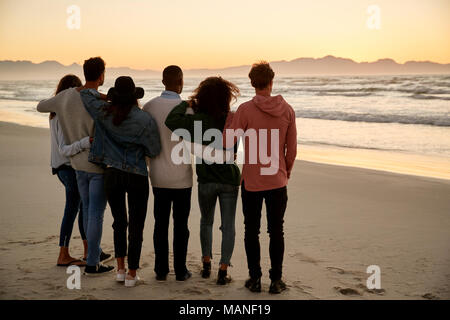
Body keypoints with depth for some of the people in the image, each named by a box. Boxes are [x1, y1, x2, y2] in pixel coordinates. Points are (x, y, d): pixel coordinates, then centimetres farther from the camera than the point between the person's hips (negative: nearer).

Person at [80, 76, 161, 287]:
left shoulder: (104, 113, -4)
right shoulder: (144, 120, -14)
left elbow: (85, 93, 12)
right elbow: (154, 151, -6)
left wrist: (106, 97, 17)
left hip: (112, 174, 3)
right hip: (137, 176, -3)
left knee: (119, 222, 19)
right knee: (136, 226, 7)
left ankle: (120, 269, 18)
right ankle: (131, 275, 10)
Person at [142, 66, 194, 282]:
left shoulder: (149, 107, -2)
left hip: (158, 176, 3)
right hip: (181, 177, -3)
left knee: (160, 223, 10)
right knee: (180, 225, 6)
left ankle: (161, 270, 15)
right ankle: (180, 270, 12)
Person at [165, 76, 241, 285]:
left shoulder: (198, 120, -15)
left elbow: (171, 122, -28)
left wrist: (186, 105, -14)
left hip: (206, 180, 0)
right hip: (229, 179, 0)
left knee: (206, 222, 20)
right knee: (228, 226, 6)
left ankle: (206, 265, 24)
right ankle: (223, 271, 3)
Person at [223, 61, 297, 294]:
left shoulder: (246, 110, -12)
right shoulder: (287, 110, -2)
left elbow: (228, 143, -12)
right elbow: (292, 149, 3)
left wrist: (229, 119, 4)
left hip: (251, 181, -2)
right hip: (277, 181, 2)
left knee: (251, 231, 10)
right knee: (276, 232, 9)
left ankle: (255, 279, 14)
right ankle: (276, 280, 12)